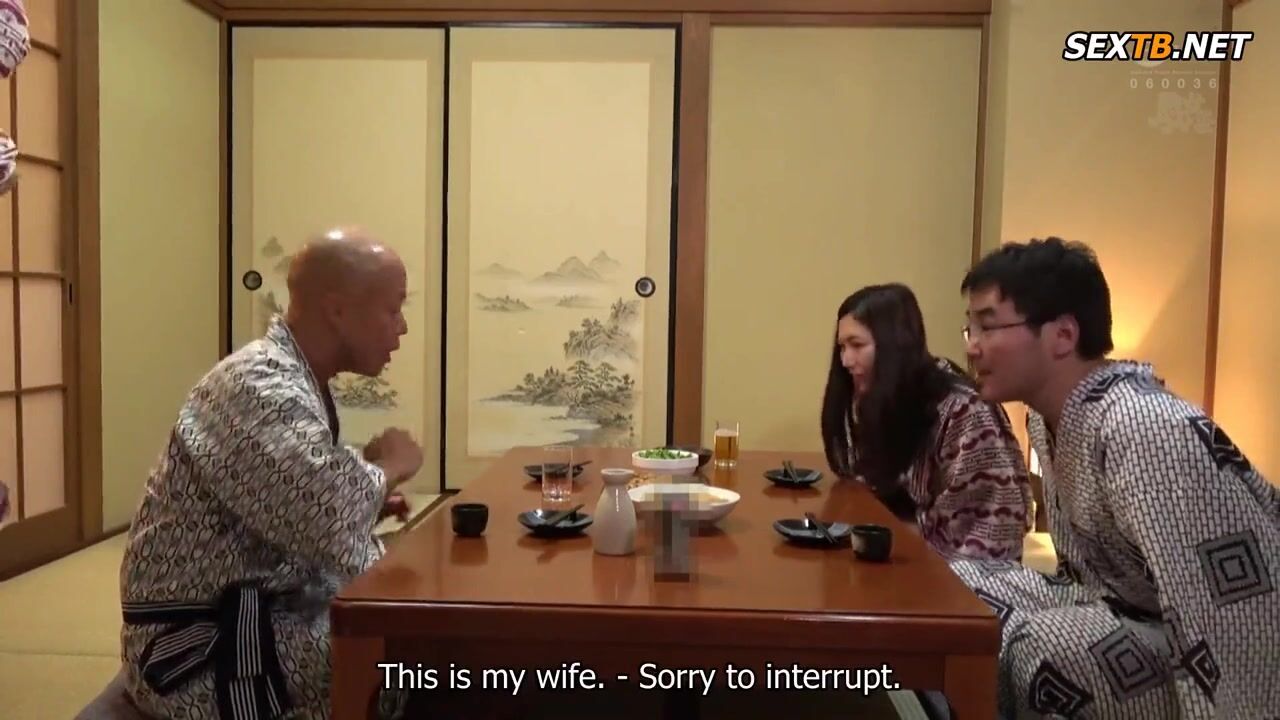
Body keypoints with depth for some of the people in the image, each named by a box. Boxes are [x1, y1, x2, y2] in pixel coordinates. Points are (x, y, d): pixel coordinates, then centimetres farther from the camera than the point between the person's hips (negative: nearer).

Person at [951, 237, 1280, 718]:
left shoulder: (1147, 431, -29)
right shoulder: (1048, 417, -1)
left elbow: (1239, 636, -31)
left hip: (1222, 673, -8)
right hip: (1134, 613, 9)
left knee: (1041, 646, -30)